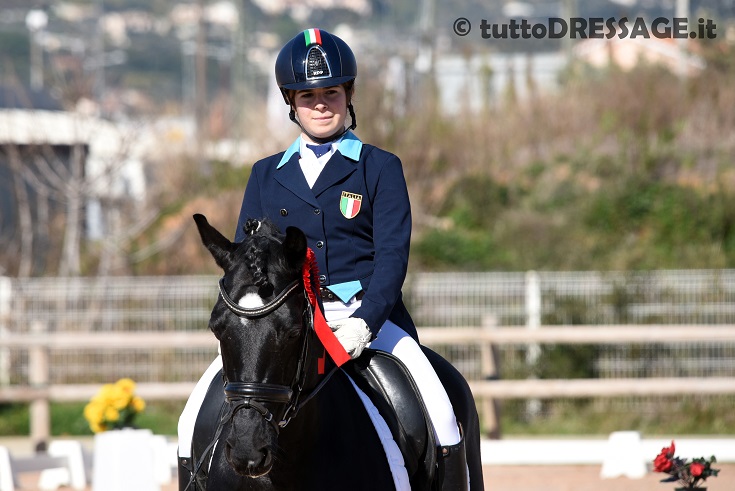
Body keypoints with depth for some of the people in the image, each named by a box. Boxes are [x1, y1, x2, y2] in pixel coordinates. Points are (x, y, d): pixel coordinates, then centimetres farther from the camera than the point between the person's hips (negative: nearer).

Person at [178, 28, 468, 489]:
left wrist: (363, 322, -19)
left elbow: (392, 256, -3)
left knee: (438, 411, -23)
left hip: (365, 315, -2)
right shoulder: (266, 175, 16)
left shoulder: (381, 168, 7)